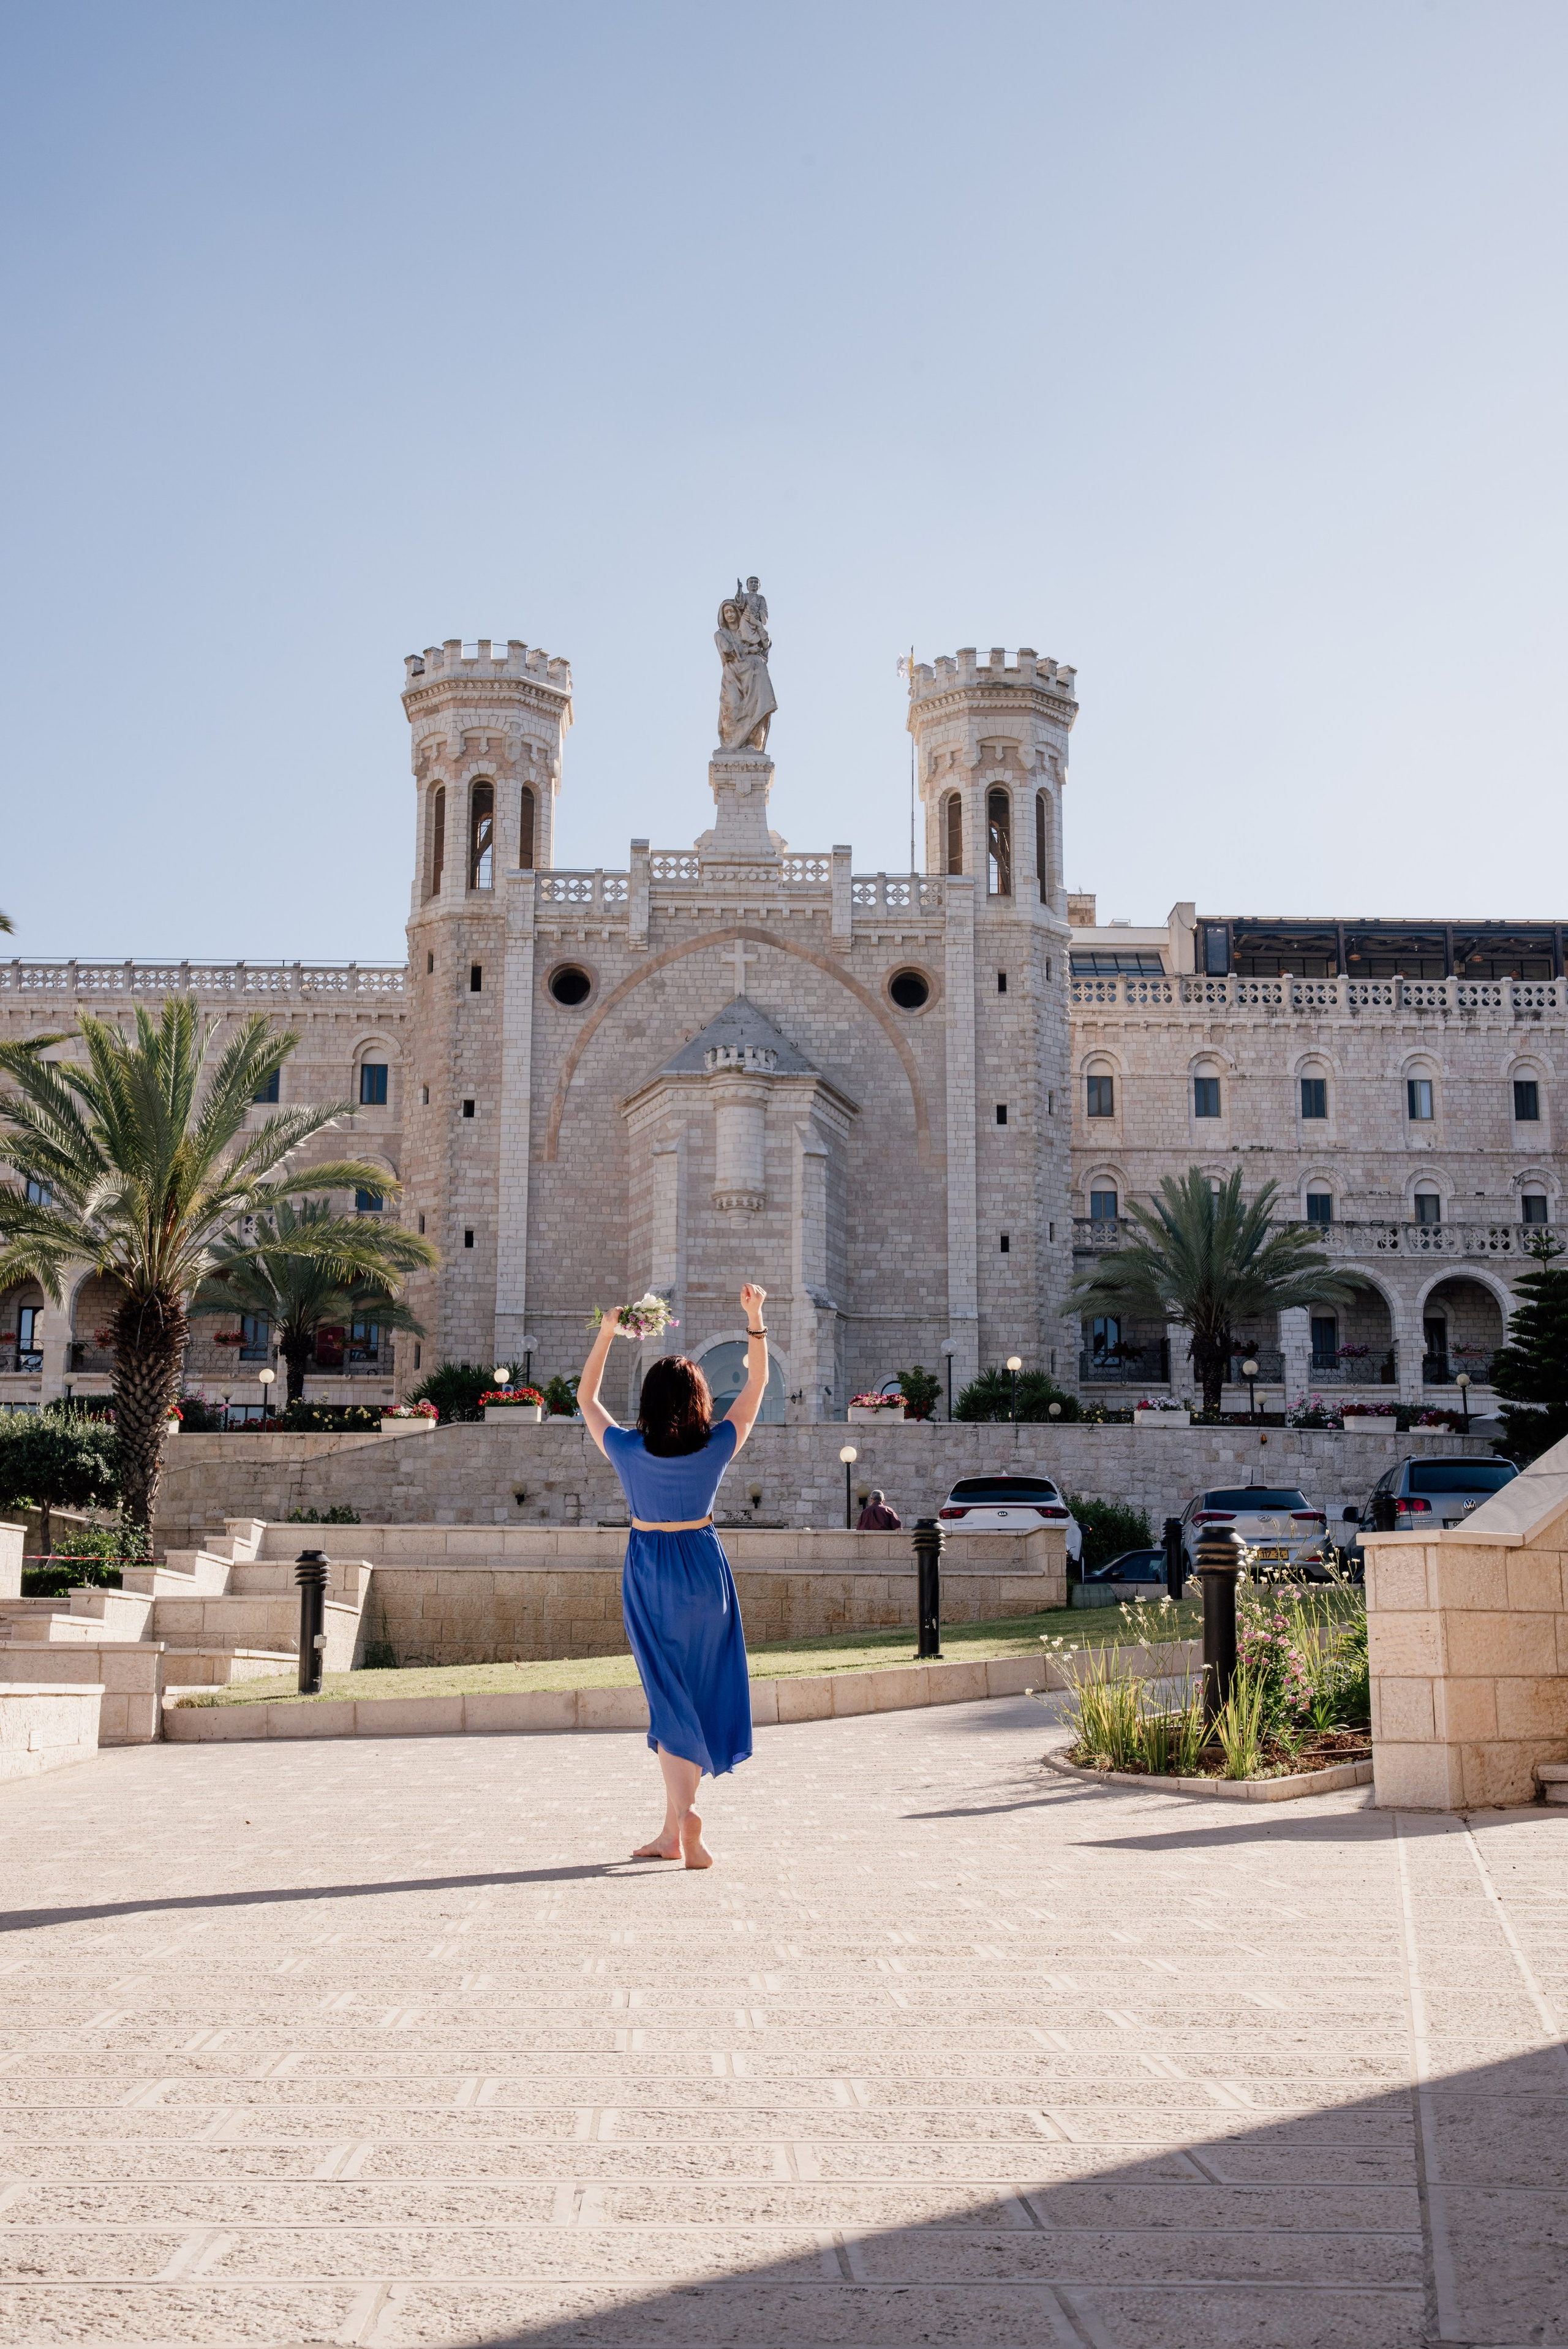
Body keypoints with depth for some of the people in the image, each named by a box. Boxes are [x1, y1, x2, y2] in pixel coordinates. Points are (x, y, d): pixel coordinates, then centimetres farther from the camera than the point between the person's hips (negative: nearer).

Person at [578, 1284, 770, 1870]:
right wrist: (755, 1318, 1)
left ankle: (683, 1815, -10)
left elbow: (586, 1397, 5)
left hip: (648, 1571, 0)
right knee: (698, 1691, 8)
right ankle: (675, 1829, 8)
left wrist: (607, 1332, 7)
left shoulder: (627, 1450, -12)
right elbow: (756, 1384, 1)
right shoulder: (716, 1449, -11)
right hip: (703, 1568, 0)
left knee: (668, 1697, 5)